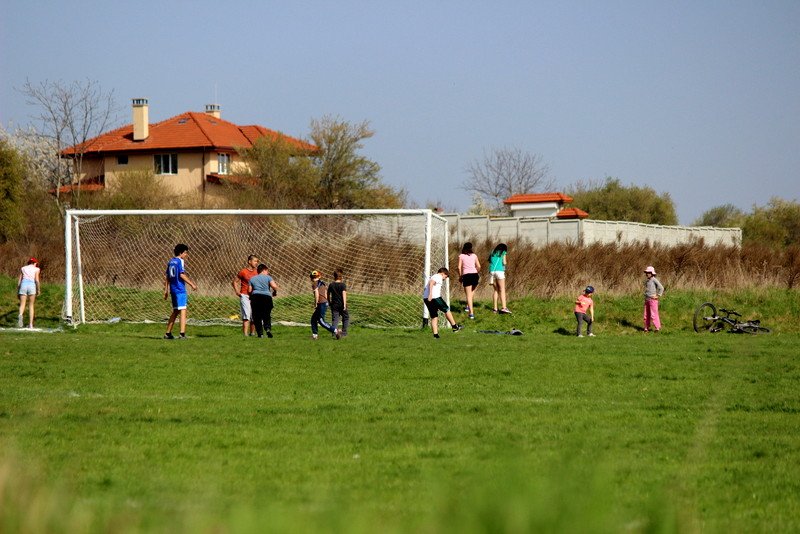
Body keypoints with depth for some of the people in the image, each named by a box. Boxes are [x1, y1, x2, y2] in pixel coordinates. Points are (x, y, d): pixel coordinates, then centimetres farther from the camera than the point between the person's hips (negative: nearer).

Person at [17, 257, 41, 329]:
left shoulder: (23, 268, 19)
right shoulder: (36, 269, 11)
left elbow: (19, 281, 15)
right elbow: (37, 280, -1)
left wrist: (17, 291, 18)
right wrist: (39, 290, 8)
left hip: (23, 285, 1)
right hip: (31, 285, -1)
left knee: (22, 305, -3)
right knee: (31, 305, 11)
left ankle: (20, 315, -38)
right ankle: (30, 324, 7)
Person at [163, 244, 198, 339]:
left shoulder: (171, 261, 15)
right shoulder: (180, 261, -8)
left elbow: (167, 277, 18)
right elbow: (182, 275, -18)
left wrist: (166, 290, 22)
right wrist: (192, 284, -14)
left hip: (173, 289, 8)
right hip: (180, 289, -8)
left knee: (175, 311, 16)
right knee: (183, 310, -8)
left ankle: (168, 333, 18)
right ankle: (182, 333, -17)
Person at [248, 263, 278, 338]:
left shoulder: (252, 279, 16)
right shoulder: (268, 277, 8)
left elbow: (249, 290, 9)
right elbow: (274, 286, -6)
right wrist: (275, 292, 14)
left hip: (255, 297, 1)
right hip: (266, 297, -1)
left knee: (257, 316, 6)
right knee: (267, 316, 9)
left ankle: (260, 333, -2)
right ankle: (268, 328, -15)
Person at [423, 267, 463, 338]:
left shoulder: (433, 277, 27)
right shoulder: (438, 277, -2)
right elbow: (431, 283, -20)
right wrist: (430, 294, -30)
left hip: (425, 298, 9)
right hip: (434, 297, -9)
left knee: (434, 316, 11)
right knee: (446, 310, 7)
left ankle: (435, 334, 6)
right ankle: (454, 326, 14)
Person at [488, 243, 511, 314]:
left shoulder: (493, 253, 23)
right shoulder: (503, 252, 8)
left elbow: (490, 262, 18)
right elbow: (504, 262, 1)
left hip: (492, 271, 5)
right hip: (499, 271, -5)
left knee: (495, 290, 10)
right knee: (502, 290, -6)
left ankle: (495, 308, 6)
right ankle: (504, 307, -17)